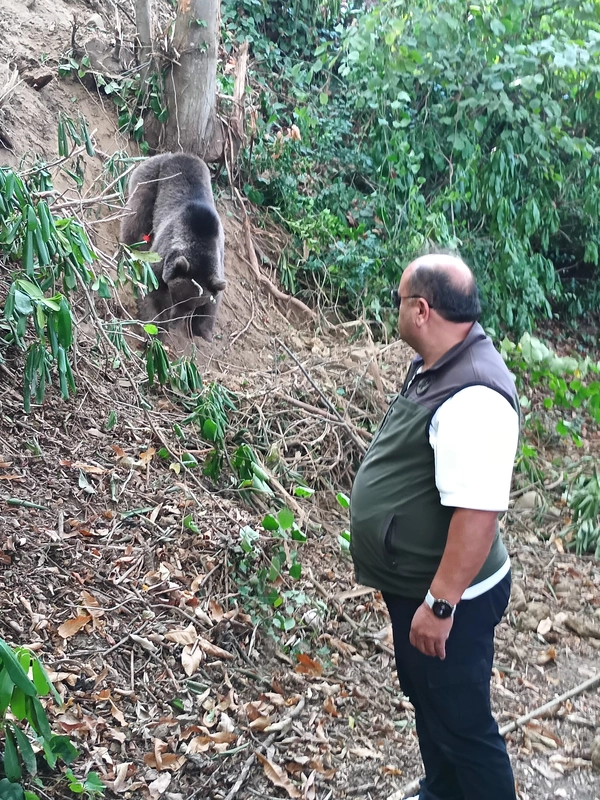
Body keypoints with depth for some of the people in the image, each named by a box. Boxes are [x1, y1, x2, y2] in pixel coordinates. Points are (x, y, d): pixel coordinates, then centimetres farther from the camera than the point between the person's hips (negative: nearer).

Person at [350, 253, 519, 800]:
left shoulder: (473, 399, -30)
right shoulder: (436, 367, 3)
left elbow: (478, 513, -32)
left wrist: (439, 605, -27)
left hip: (448, 597, -10)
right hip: (413, 585, 10)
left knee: (460, 722, 8)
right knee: (427, 699, 27)